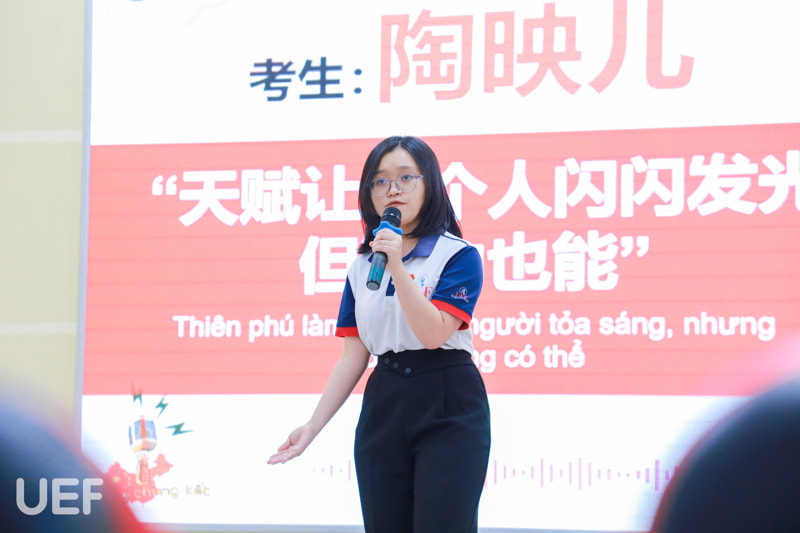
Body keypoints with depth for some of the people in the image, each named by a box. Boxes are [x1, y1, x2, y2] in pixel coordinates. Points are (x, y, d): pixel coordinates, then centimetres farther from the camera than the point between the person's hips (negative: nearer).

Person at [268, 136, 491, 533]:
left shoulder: (457, 255, -4)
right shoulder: (363, 265, 12)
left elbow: (433, 333, -16)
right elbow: (353, 356, 12)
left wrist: (397, 265, -20)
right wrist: (313, 425, 6)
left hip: (448, 410, -5)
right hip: (382, 407, 5)